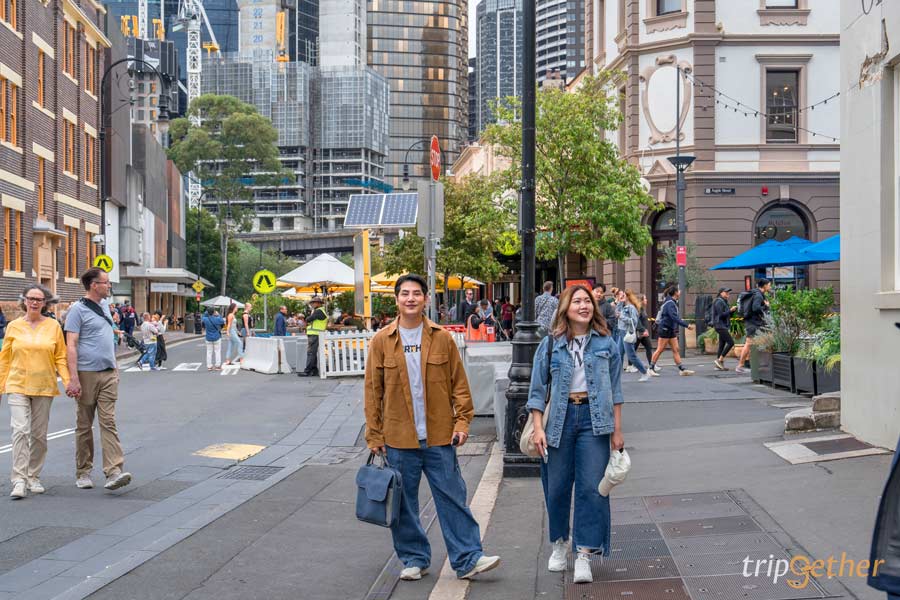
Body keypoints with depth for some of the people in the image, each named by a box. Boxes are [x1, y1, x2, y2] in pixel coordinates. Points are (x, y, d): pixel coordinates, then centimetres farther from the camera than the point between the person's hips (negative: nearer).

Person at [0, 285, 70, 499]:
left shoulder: (53, 326, 3)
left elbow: (60, 358, 4)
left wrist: (67, 381, -7)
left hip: (44, 387, 1)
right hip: (18, 385, -1)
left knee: (39, 434, 7)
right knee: (20, 430, -13)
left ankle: (33, 477, 21)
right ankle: (19, 481, -14)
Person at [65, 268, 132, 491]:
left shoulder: (104, 305, 14)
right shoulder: (78, 310, -8)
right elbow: (71, 345, -14)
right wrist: (73, 378, -20)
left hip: (108, 374, 5)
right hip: (87, 373, -5)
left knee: (108, 423, -5)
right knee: (84, 426, 6)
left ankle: (114, 472, -13)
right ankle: (83, 473, 16)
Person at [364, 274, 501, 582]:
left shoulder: (442, 338, 3)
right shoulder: (382, 341, 2)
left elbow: (459, 383, 5)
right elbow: (373, 391, 4)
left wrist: (462, 421, -4)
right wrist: (374, 435, 2)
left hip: (439, 436, 0)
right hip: (399, 438, 0)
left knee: (453, 497, 1)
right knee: (404, 502, 8)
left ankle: (468, 559, 7)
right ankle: (414, 559, 21)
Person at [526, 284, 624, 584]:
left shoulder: (606, 343, 5)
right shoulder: (551, 344, 2)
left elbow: (615, 389, 9)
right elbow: (538, 389, 3)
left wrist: (617, 430, 6)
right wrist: (538, 428, -5)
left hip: (593, 418, 0)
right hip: (560, 417, 0)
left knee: (591, 487, -7)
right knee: (557, 487, 7)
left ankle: (584, 554, -2)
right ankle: (560, 542, 31)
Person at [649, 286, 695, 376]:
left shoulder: (673, 302, 13)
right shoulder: (670, 303, -18)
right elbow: (674, 317, -27)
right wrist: (686, 325, -28)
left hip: (671, 330, 9)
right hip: (665, 329, -9)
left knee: (675, 350, 5)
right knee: (660, 350, -4)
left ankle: (682, 369, 4)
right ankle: (651, 368, 4)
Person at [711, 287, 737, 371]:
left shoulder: (724, 301, 20)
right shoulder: (719, 302, -10)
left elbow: (727, 314, 19)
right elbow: (721, 315, -18)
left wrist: (733, 310, 3)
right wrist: (730, 310, -14)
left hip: (724, 326, 10)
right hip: (720, 326, -10)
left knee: (722, 345, 7)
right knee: (731, 342, -14)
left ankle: (719, 364, 7)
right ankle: (720, 360, -12)